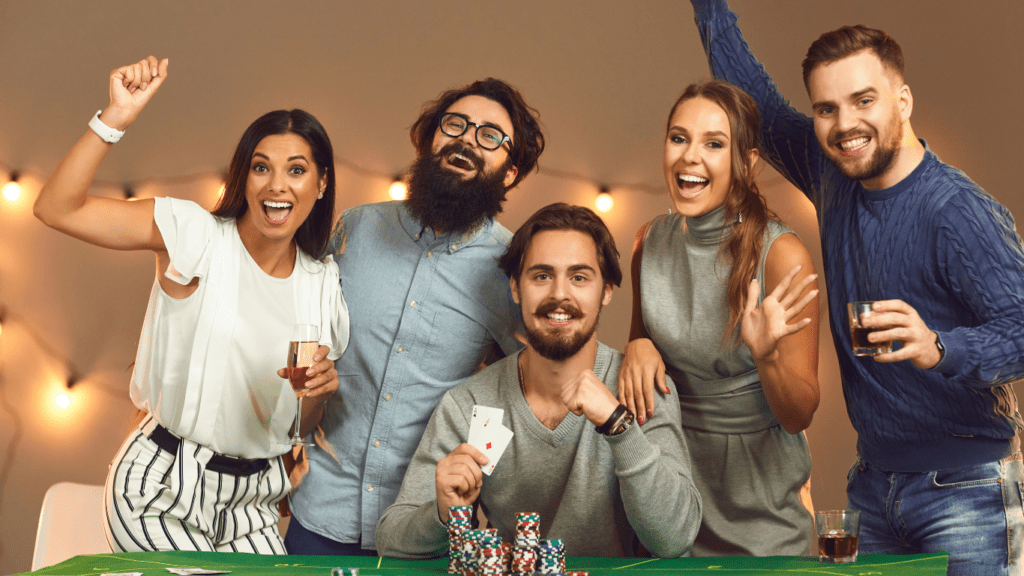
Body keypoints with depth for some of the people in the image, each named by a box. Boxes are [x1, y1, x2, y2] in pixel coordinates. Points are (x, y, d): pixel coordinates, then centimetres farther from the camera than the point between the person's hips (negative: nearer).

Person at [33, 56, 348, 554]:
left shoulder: (323, 282, 4)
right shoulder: (197, 234, -9)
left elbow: (301, 424, 11)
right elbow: (56, 209, -21)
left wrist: (321, 388, -11)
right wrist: (116, 119, -30)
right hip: (161, 493, -5)